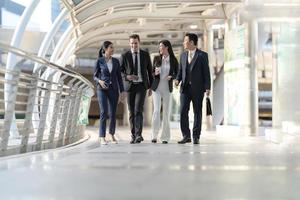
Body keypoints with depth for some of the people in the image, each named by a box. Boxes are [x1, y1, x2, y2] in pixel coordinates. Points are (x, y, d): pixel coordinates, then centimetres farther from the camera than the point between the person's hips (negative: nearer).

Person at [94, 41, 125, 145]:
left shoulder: (116, 61, 8)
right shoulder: (99, 61, -1)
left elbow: (119, 77, 9)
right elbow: (95, 76, 3)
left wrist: (122, 91, 3)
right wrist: (100, 81, -20)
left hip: (113, 89, 3)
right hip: (102, 89, -3)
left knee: (113, 113, 6)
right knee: (104, 112, -17)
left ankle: (112, 134, 26)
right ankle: (102, 138, -14)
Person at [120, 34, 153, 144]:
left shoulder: (145, 55, 5)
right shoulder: (125, 56, 2)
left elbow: (150, 71, 11)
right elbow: (120, 71, 3)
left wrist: (151, 86, 10)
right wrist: (127, 76, -18)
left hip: (141, 86, -1)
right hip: (130, 86, 1)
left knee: (138, 110, -16)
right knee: (132, 112, 5)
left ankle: (139, 135, -19)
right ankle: (133, 136, 12)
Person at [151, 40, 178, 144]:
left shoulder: (173, 60, 1)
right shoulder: (156, 58, 5)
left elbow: (177, 73, 9)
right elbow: (152, 72, 13)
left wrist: (171, 77, -11)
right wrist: (155, 73, -10)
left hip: (167, 88, 0)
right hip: (157, 88, 0)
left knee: (166, 112, 3)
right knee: (156, 110, -12)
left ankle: (165, 137, 10)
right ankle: (154, 135, -4)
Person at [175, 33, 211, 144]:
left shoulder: (202, 55, -1)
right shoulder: (183, 55, 14)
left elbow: (206, 72, -3)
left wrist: (207, 88, -10)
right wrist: (178, 80, -3)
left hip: (197, 88, -4)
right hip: (185, 87, 4)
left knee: (197, 112, 2)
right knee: (183, 111, -5)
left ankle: (196, 137, 10)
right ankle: (186, 136, 3)